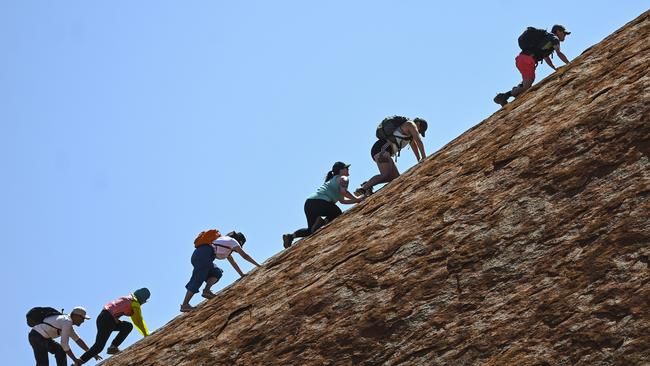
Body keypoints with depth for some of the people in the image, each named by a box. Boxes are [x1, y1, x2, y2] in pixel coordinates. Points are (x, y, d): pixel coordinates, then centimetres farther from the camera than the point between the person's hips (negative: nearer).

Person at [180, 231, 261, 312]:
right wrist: (258, 265, 22)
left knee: (217, 273, 14)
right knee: (197, 280, -12)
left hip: (196, 254, 9)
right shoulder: (232, 241, 14)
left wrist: (242, 275, 43)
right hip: (204, 254, -9)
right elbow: (244, 255, 14)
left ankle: (206, 290, -6)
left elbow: (233, 262, 42)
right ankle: (185, 305, -18)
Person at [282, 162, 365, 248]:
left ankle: (291, 235, -3)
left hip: (308, 202, 8)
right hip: (320, 201, -8)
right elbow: (343, 191, -12)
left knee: (311, 230, 19)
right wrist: (356, 199, -1)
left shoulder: (332, 181, 37)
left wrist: (358, 200, 33)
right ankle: (322, 222, -16)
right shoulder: (343, 178, 10)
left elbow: (342, 200, 38)